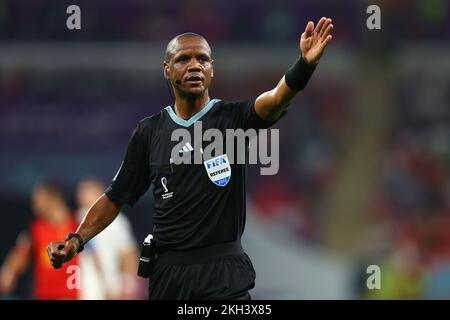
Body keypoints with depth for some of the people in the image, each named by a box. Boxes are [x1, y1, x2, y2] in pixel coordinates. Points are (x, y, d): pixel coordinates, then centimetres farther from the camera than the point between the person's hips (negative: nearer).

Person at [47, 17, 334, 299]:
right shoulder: (149, 132, 6)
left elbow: (275, 100, -23)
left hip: (225, 273, -3)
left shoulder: (232, 118, -2)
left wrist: (305, 64, -43)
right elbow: (115, 198, 13)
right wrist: (77, 240, -1)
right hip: (168, 274, 3)